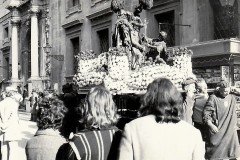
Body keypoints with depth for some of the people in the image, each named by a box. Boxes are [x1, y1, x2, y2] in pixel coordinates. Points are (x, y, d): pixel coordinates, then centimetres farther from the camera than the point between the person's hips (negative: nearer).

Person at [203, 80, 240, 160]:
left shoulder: (232, 97, 6)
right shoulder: (213, 98, -13)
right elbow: (206, 113, -13)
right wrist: (211, 125, -20)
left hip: (231, 131, 6)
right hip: (217, 131, -6)